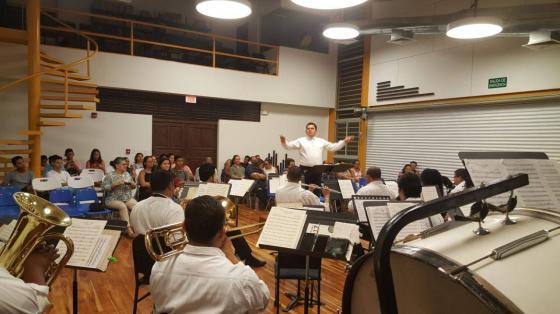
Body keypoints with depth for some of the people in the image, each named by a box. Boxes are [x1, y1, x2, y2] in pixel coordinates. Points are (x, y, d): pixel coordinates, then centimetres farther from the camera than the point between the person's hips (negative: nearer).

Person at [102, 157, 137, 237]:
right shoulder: (110, 176, -1)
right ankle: (128, 228, -34)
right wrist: (116, 184, -19)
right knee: (123, 206, -35)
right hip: (113, 199, -4)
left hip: (128, 198, 4)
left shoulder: (127, 174, 14)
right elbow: (104, 187, -10)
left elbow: (134, 186, 17)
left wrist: (131, 184, -5)